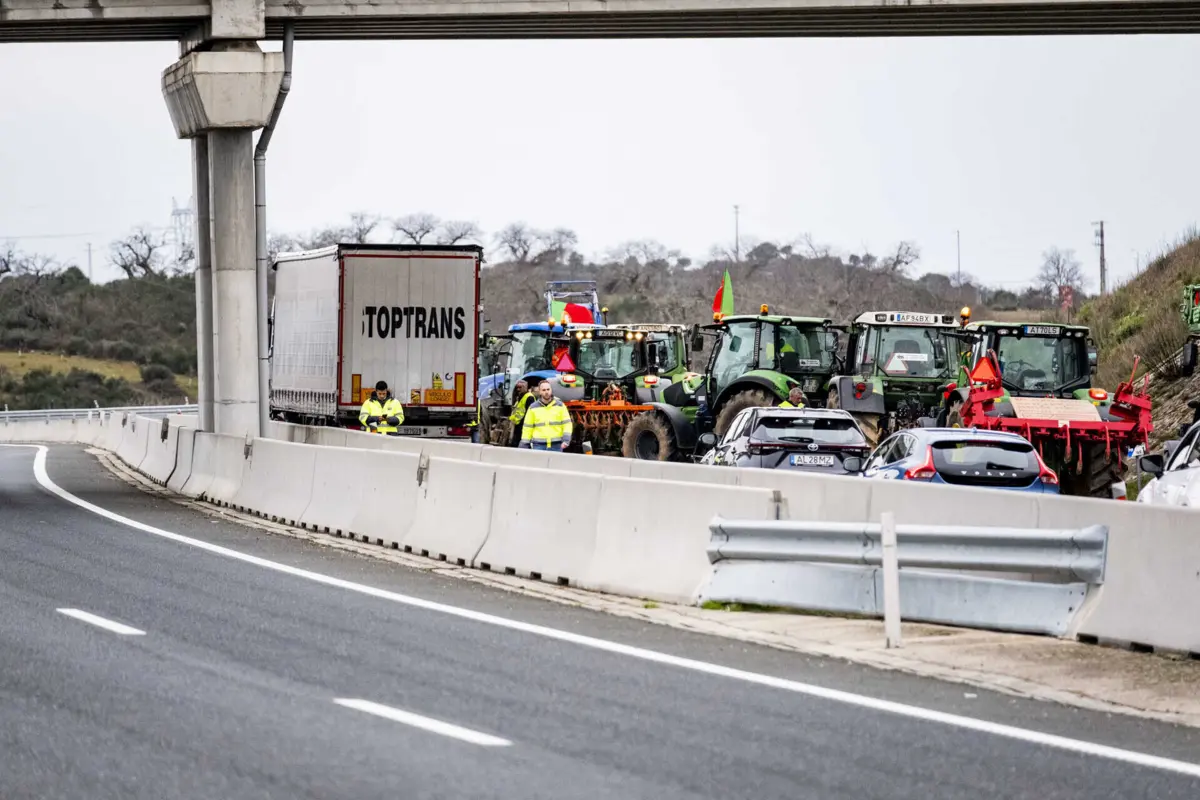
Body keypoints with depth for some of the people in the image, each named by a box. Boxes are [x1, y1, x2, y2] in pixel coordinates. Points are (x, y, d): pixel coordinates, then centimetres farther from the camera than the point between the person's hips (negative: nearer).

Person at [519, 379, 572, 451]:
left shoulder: (560, 405, 6)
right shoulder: (533, 408, 7)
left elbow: (567, 424, 4)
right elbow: (527, 427, 9)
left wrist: (566, 440, -9)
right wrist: (524, 446, 5)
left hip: (556, 445, 0)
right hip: (539, 445, 0)